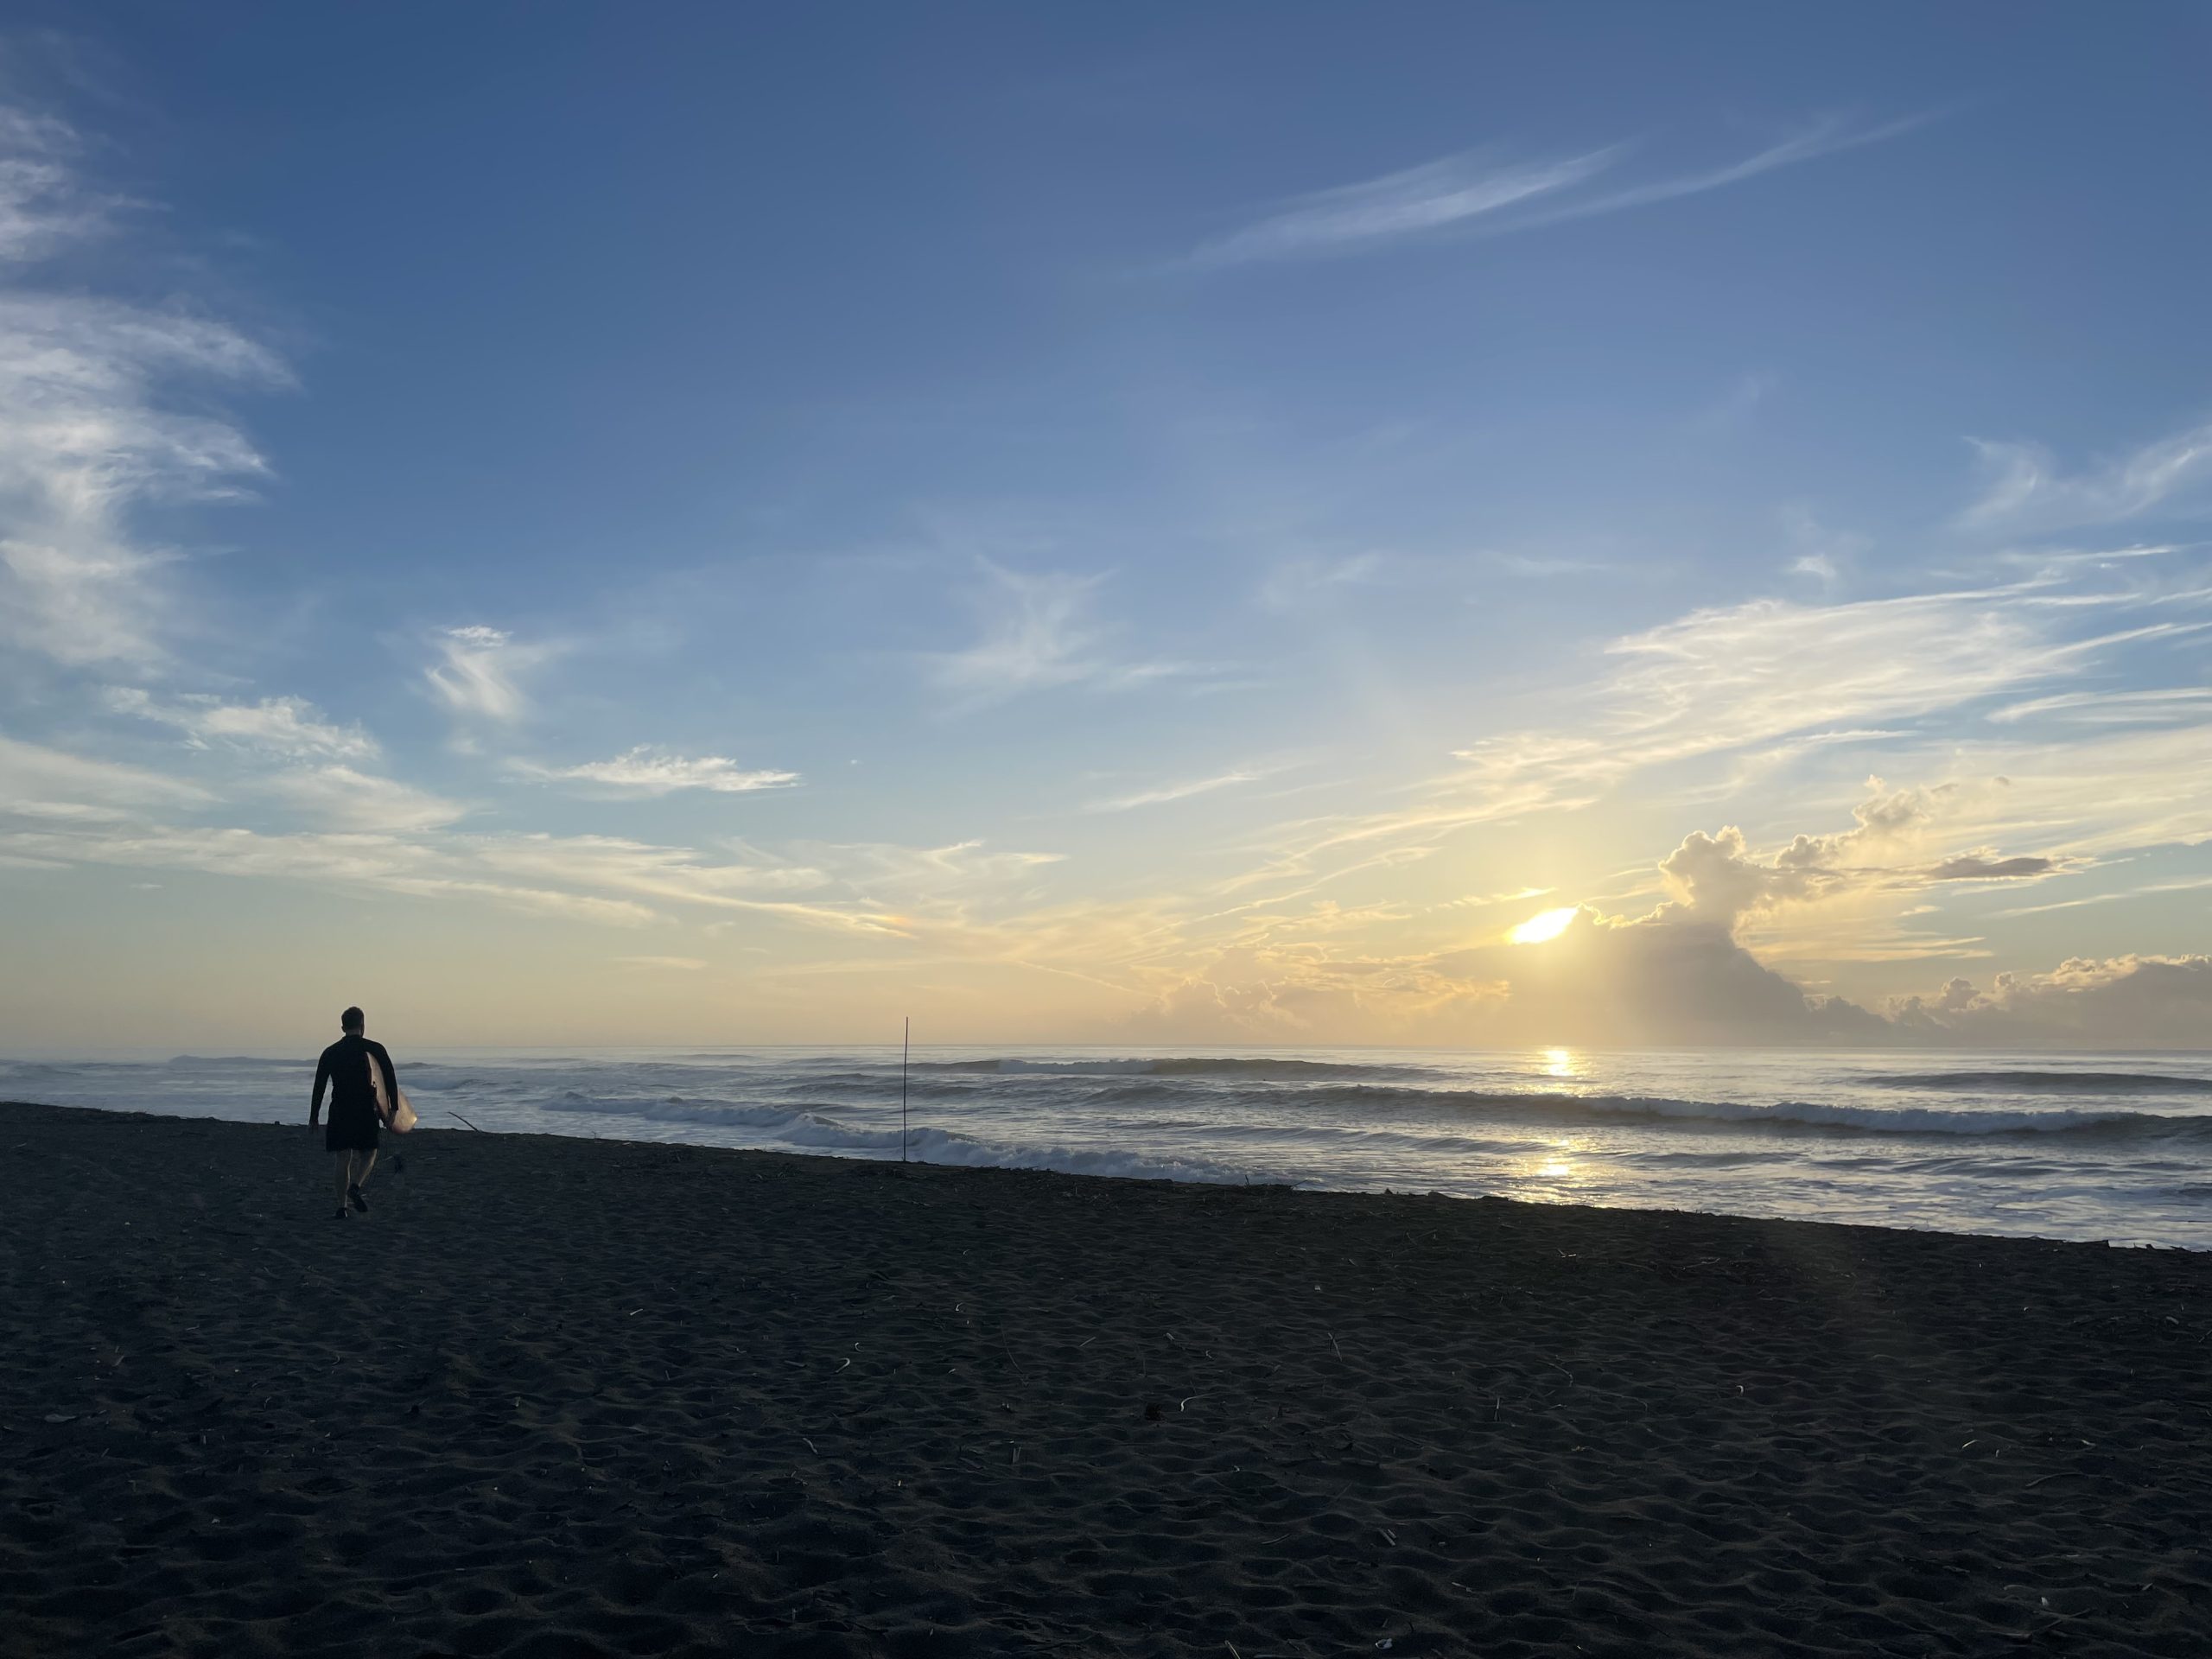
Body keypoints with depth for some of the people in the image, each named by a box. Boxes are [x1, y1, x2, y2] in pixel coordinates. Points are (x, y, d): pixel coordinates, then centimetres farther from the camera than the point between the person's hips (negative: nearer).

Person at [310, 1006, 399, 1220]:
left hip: (339, 1112, 2)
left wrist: (314, 1117, 9)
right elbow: (391, 1082, -3)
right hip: (367, 1112, -2)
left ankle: (342, 1207, 2)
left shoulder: (330, 1052, 5)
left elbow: (319, 1086, 4)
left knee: (343, 1160, 6)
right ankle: (355, 1188, -15)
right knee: (368, 1155, 12)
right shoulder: (375, 1049, -1)